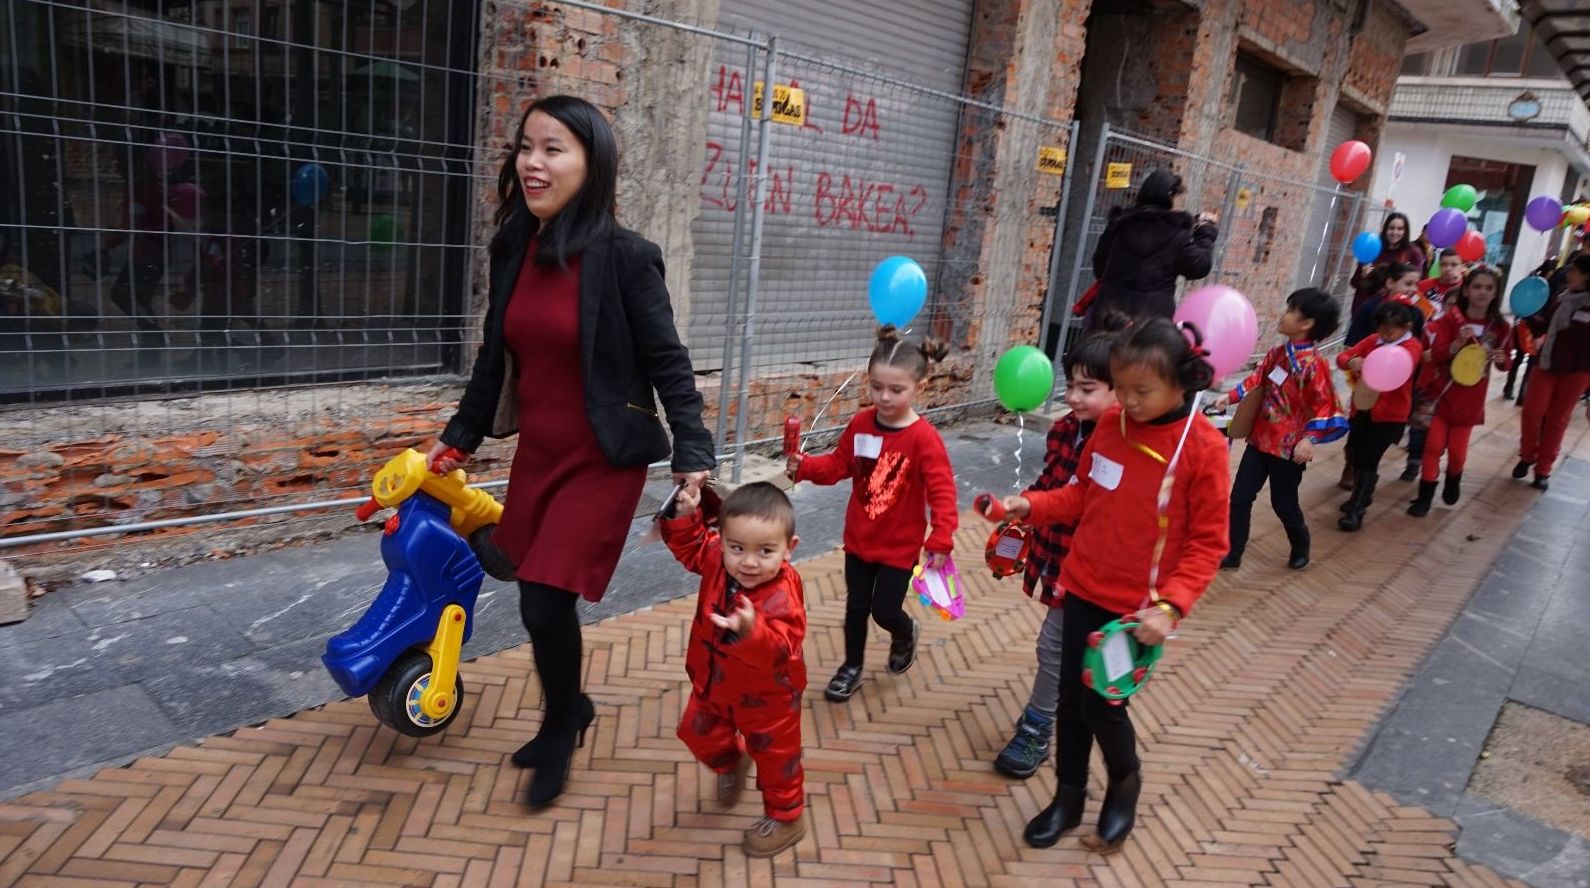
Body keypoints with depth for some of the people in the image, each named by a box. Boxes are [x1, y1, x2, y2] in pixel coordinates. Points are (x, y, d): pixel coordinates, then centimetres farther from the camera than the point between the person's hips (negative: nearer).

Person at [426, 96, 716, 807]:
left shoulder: (624, 257, -15)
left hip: (602, 461, -6)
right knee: (536, 599, 13)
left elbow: (667, 363, -12)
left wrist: (693, 454, -17)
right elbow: (496, 356, 11)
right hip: (536, 456, 6)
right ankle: (569, 711, 40)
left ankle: (560, 728, 23)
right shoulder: (513, 250, 1)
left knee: (547, 601, -7)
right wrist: (459, 437, 16)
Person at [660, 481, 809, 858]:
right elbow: (691, 547, 2)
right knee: (698, 734, 26)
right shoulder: (717, 557, -19)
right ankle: (731, 763, 57)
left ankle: (786, 818, 40)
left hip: (766, 696, -6)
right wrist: (685, 516, -15)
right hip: (714, 684, 6)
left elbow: (779, 650, -45)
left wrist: (752, 632, -64)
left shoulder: (782, 594, -37)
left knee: (775, 757, 15)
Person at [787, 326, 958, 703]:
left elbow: (942, 492, -20)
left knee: (884, 610, 3)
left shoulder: (923, 438, -21)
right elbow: (838, 464, 3)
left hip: (900, 546, -4)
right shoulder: (860, 424, -6)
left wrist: (941, 540, -25)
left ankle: (906, 632, 39)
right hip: (858, 539, 4)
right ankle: (852, 667, 36)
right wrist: (805, 466, -15)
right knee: (856, 607, 14)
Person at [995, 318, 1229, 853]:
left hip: (1140, 606, -4)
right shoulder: (1110, 425, -2)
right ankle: (1068, 796, 34)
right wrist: (1032, 505, -6)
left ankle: (1126, 783, 34)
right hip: (1084, 587, 5)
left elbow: (1208, 542, -13)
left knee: (1101, 703, 2)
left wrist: (1170, 605, -24)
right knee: (1071, 697, 12)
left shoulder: (1204, 448, -16)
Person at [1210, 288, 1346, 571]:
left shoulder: (1314, 363, -19)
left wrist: (1309, 439, -25)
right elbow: (1257, 380, 13)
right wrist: (1230, 397, 0)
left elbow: (1325, 406, -18)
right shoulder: (1277, 353, 3)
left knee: (1283, 503, 11)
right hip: (1261, 439, 7)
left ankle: (1301, 546, 39)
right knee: (1240, 497, 6)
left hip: (1289, 447, -7)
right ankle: (1232, 553, 17)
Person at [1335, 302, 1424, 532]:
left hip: (1390, 413, -6)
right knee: (1354, 452, 15)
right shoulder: (1373, 340, 4)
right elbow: (1342, 356, -1)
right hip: (1363, 407, 6)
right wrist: (1351, 362, -26)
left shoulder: (1412, 346, -12)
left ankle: (1357, 510, 3)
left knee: (1369, 459, -6)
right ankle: (1363, 495, 37)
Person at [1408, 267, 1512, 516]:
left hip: (1469, 399, 1)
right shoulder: (1450, 319, -9)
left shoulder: (1500, 326, -4)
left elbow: (1506, 362, 6)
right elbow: (1435, 354, -17)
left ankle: (1454, 479, 40)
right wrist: (1458, 343, -32)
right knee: (1433, 445, 0)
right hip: (1441, 392, -1)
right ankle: (1425, 495, 12)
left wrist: (1503, 359, -16)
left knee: (1457, 450, 8)